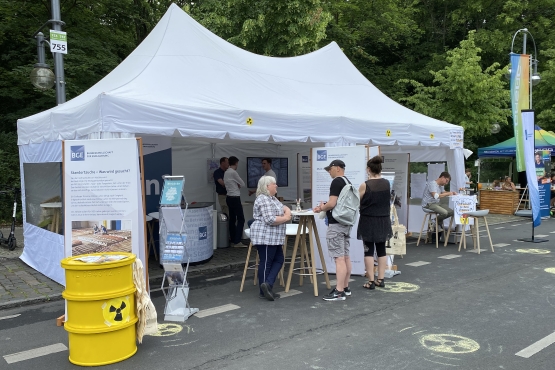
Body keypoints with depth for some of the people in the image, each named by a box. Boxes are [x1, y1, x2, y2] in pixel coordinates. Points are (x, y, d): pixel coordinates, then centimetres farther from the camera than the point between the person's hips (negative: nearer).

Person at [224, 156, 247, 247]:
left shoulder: (226, 172, 11)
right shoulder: (233, 172, -16)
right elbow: (242, 184, -9)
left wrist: (237, 185, 3)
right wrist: (239, 184, 10)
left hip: (229, 197, 10)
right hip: (235, 198, -10)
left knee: (232, 219, 12)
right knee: (241, 219, -6)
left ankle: (233, 241, 16)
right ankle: (237, 242, -9)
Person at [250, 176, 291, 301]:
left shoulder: (272, 198, 15)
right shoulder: (263, 200, -18)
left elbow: (284, 207, 18)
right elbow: (270, 220, -26)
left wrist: (287, 212, -3)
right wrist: (285, 218, -14)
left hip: (273, 238, 10)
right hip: (265, 238, -10)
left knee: (278, 260, 10)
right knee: (266, 263, -4)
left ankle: (268, 284, 7)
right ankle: (264, 291, 3)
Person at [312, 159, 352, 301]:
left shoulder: (336, 182, -15)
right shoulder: (348, 182, 16)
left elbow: (332, 203, -22)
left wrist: (321, 208, -4)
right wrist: (325, 207, 17)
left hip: (336, 224, -10)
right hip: (346, 223, 10)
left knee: (339, 258, -9)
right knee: (345, 256, 13)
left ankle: (339, 292, -7)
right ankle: (345, 287, 20)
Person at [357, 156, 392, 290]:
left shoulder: (365, 185, -14)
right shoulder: (387, 184, -1)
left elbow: (357, 202, -2)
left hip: (368, 221, -4)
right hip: (383, 220, 4)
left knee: (369, 250, 2)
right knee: (381, 250, 11)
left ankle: (371, 281, 4)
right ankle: (381, 280, 16)